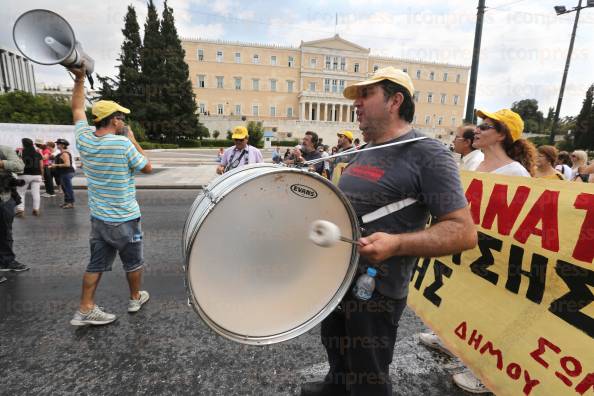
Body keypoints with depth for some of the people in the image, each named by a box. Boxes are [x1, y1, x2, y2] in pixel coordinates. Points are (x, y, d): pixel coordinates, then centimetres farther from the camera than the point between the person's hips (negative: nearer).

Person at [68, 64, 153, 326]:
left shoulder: (83, 139, -2)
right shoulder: (123, 145, -20)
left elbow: (77, 109, 15)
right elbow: (147, 167, -6)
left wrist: (79, 79, 17)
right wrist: (133, 140, -1)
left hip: (98, 218, 6)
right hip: (125, 219, -5)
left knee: (96, 264, 14)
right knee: (133, 262, 14)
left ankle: (85, 310, 19)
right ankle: (136, 298, 32)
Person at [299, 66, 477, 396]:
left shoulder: (427, 154, -17)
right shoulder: (365, 151, 9)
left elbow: (464, 232, -20)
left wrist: (396, 243, -33)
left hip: (375, 290, -8)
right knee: (336, 354, 31)